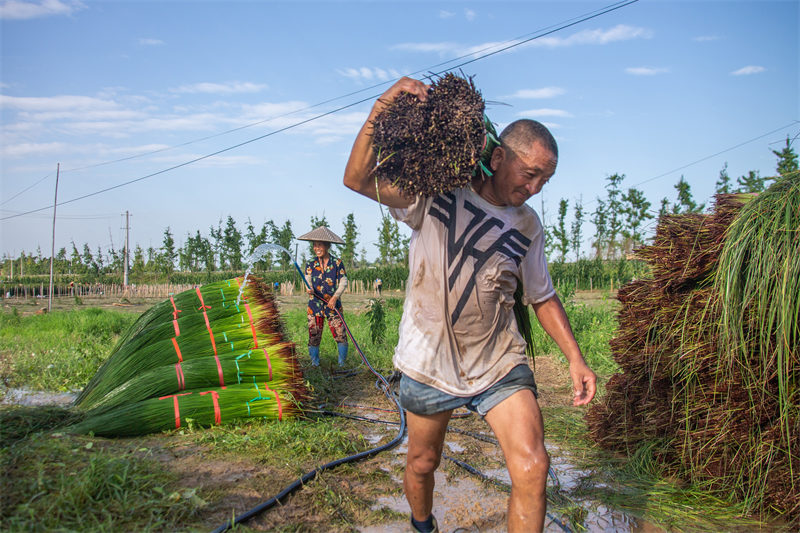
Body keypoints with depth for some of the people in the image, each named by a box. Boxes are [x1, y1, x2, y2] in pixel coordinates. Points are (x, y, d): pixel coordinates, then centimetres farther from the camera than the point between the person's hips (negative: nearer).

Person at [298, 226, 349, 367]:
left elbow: (343, 282, 0)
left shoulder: (337, 263, 2)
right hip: (315, 304, 2)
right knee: (314, 335, 1)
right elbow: (308, 280, -1)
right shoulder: (310, 264, 8)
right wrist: (309, 289, -25)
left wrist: (335, 297, -13)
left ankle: (342, 362, 8)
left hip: (333, 304, -1)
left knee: (340, 334, -6)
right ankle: (315, 362, 15)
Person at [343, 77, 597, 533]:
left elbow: (543, 297, 13)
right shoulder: (436, 191, -8)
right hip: (429, 363, -2)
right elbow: (358, 179, -16)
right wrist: (382, 108, -28)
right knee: (423, 463, 16)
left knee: (532, 466, -12)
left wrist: (575, 357, 5)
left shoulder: (528, 227, 3)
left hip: (499, 363, 2)